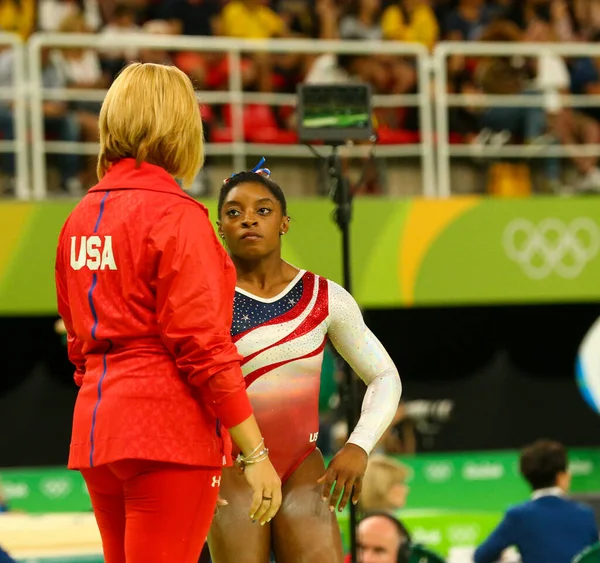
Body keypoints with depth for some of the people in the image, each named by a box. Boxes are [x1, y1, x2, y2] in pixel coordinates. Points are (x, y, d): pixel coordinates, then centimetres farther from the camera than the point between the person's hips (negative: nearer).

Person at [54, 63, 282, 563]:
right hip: (169, 434, -8)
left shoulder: (82, 216, 11)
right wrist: (256, 454, -13)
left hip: (96, 428, 8)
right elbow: (204, 347, -16)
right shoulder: (176, 215, -11)